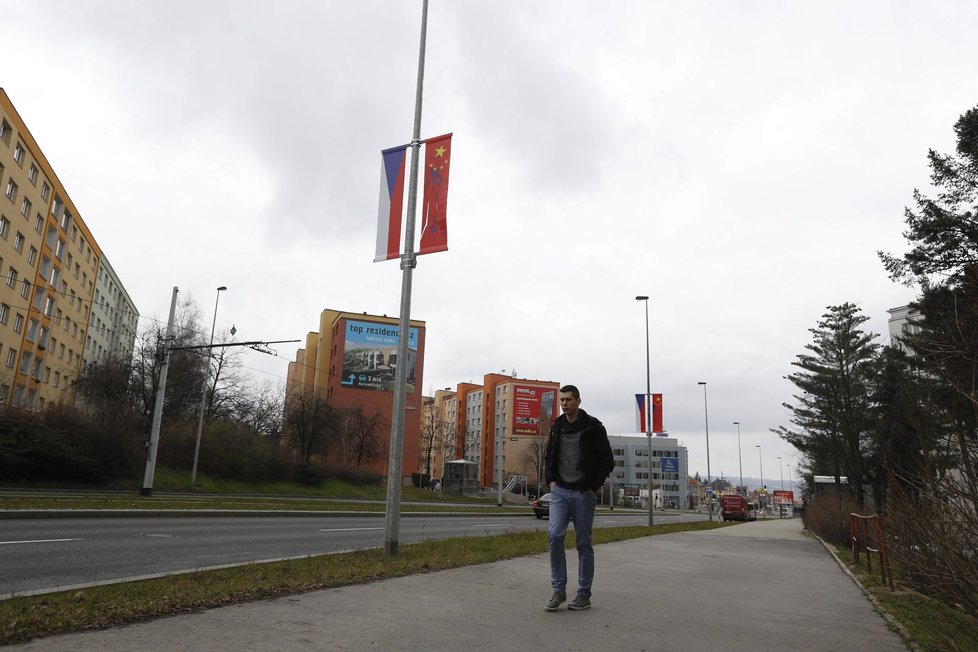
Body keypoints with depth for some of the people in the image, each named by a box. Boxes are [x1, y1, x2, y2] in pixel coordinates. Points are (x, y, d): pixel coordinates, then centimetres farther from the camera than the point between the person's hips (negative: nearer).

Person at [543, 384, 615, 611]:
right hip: (559, 491, 3)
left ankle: (584, 595, 15)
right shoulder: (556, 426, 9)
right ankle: (558, 590, 1)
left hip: (583, 493, -3)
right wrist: (550, 480, 6)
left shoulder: (593, 426, -5)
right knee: (554, 535, -11)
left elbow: (607, 461, -5)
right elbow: (548, 456, 20)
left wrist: (593, 486, -10)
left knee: (584, 543, 4)